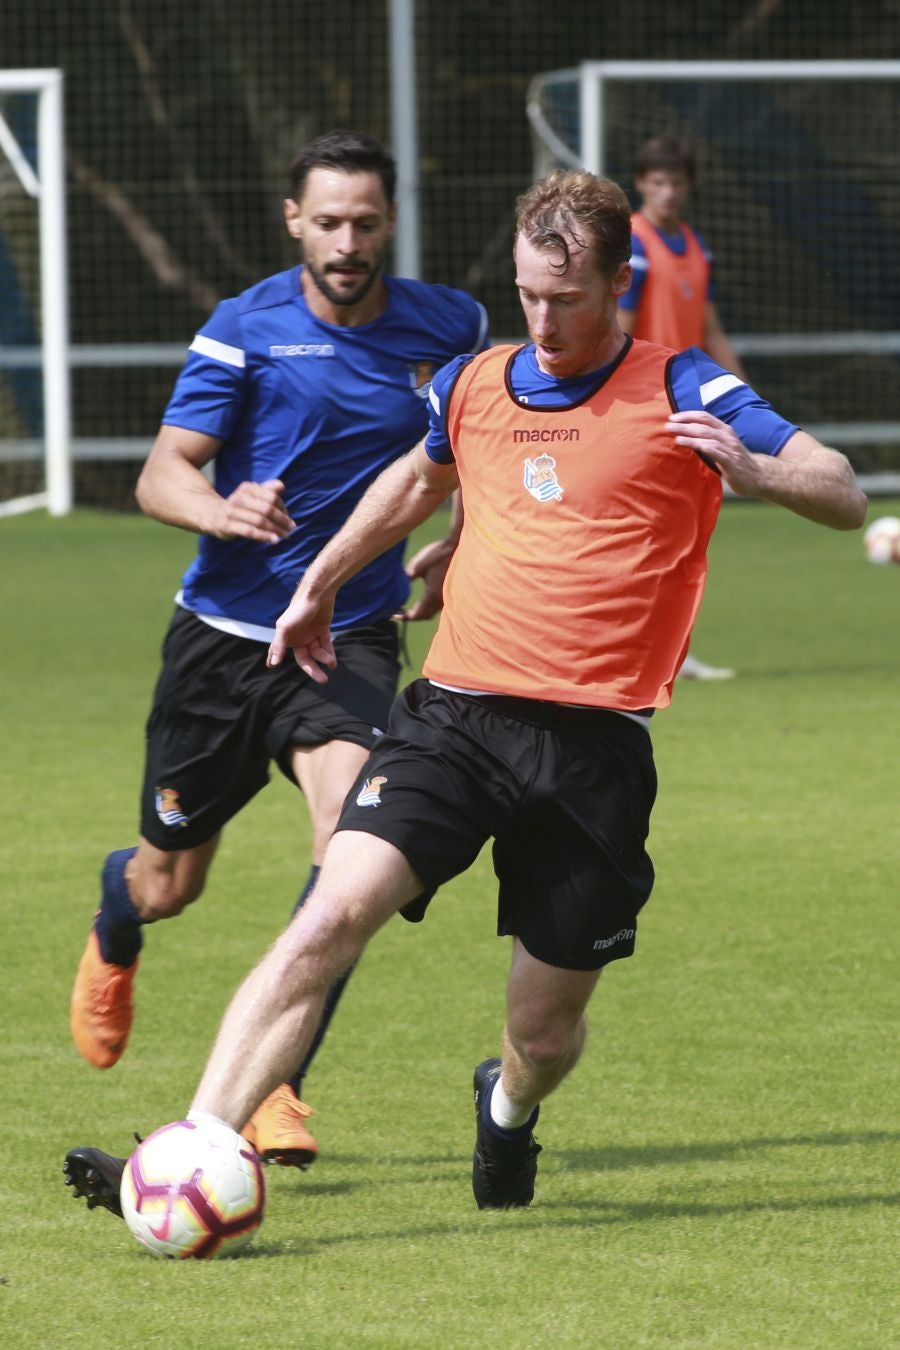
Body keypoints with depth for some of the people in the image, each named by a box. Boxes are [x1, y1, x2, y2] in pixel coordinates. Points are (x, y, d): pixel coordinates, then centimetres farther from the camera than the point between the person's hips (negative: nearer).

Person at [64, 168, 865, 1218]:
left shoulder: (679, 394, -2)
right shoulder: (474, 386, 12)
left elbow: (844, 498, -8)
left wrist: (755, 470, -29)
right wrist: (322, 581, 41)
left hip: (593, 745, -2)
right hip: (453, 713, 2)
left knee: (545, 1030, 7)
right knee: (329, 920, -20)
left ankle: (507, 1109, 46)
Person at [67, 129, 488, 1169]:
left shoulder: (448, 328, -1)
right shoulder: (245, 330, -10)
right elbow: (160, 476, -17)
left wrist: (453, 550, 9)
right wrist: (221, 508, -38)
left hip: (351, 637, 1)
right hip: (224, 634, -1)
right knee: (169, 885, 12)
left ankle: (274, 1085, -20)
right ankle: (114, 933, 53)